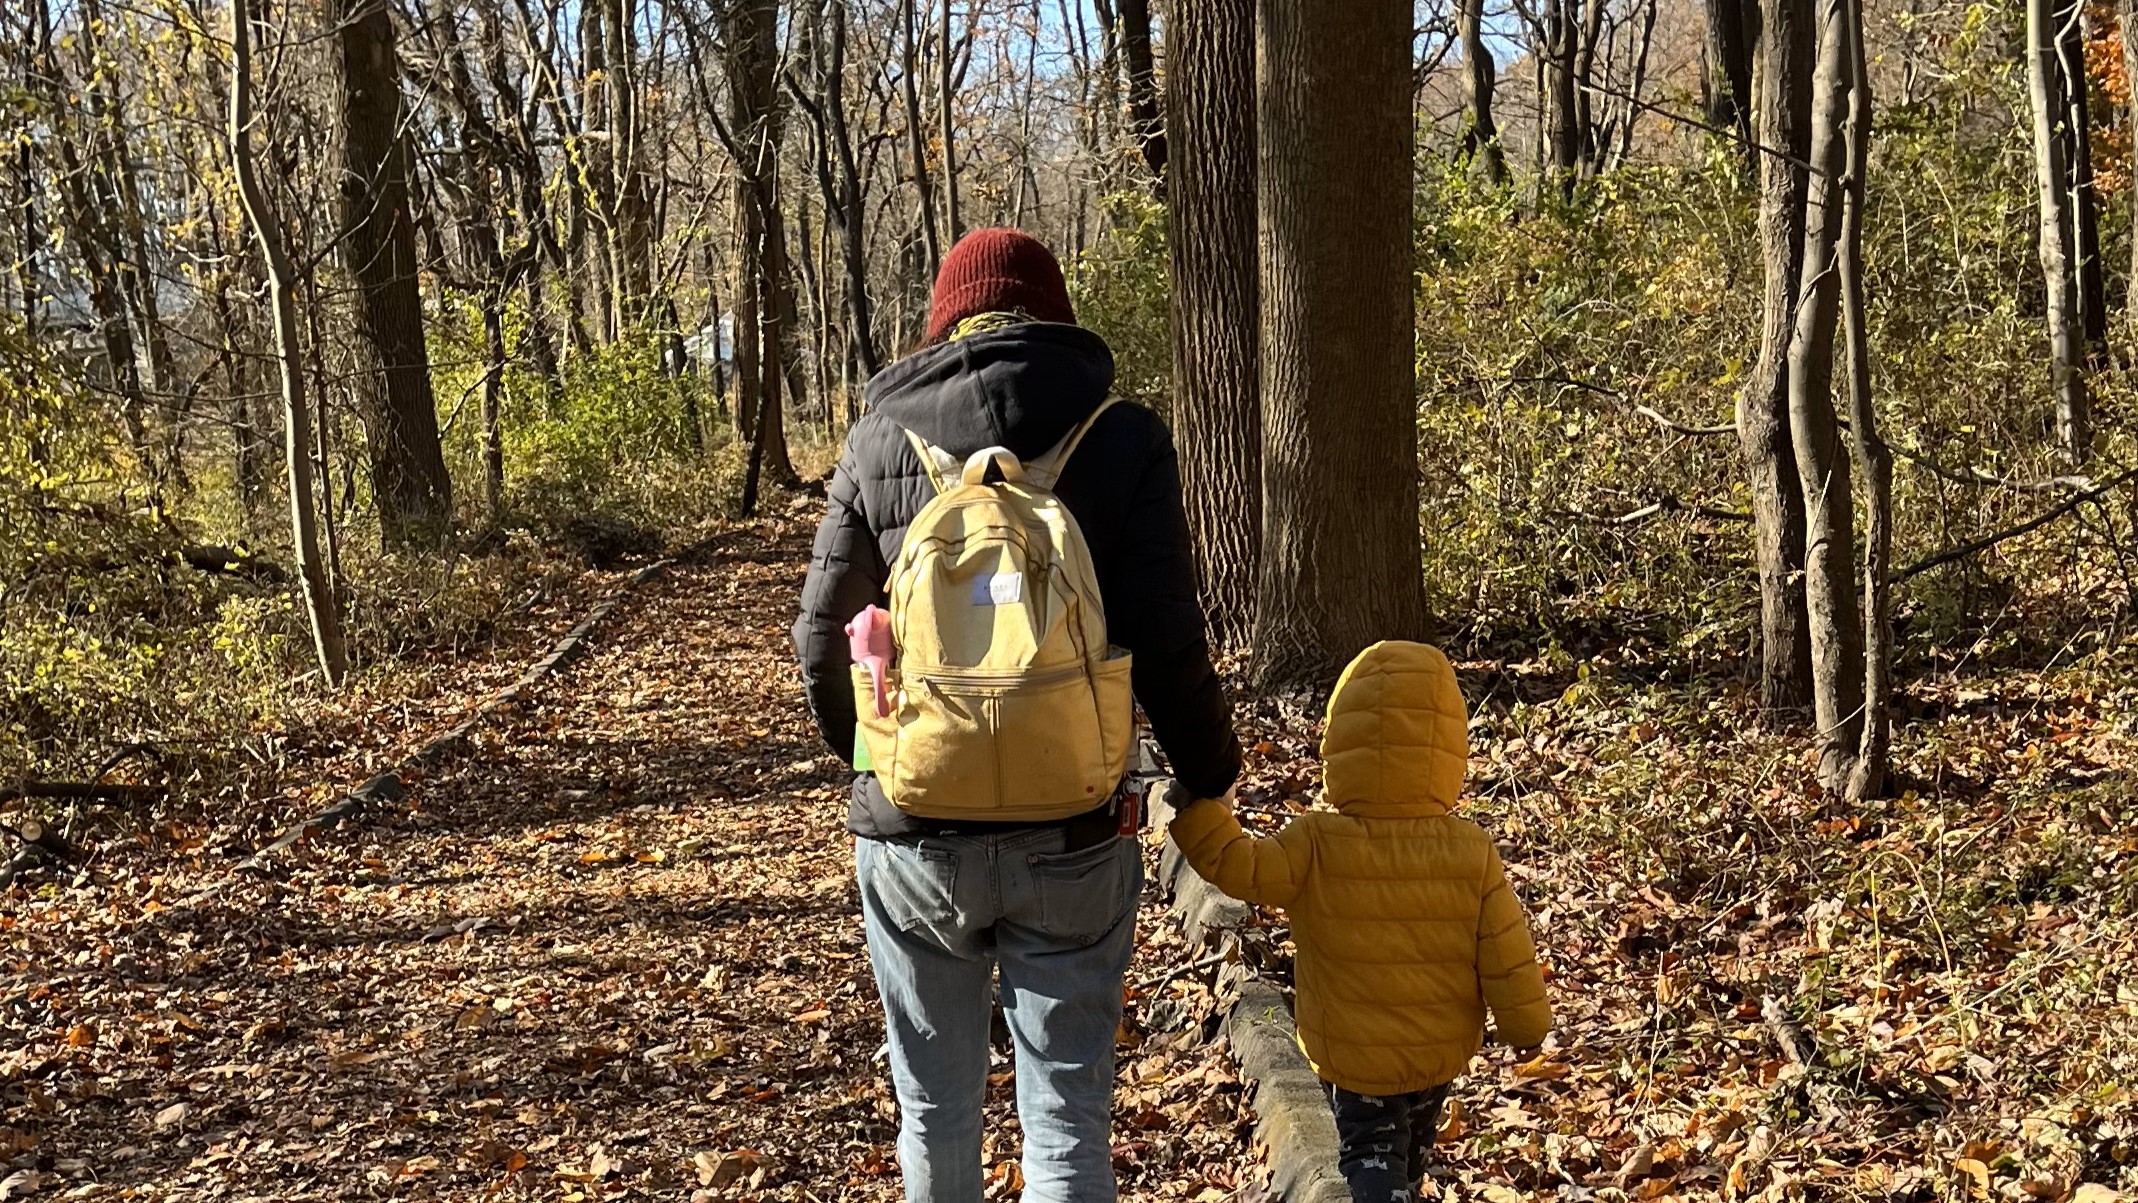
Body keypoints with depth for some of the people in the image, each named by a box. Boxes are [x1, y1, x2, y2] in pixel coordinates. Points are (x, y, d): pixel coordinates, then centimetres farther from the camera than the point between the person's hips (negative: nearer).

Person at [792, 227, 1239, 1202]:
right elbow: (1168, 647, -8)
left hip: (913, 837, 2)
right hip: (1070, 838, -1)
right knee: (1068, 1117, 11)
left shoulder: (879, 437, 0)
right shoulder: (1121, 437, -4)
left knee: (937, 1110, 19)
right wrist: (1210, 776, 10)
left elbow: (823, 639, 5)